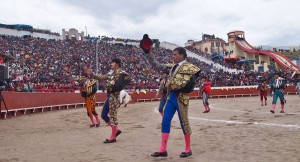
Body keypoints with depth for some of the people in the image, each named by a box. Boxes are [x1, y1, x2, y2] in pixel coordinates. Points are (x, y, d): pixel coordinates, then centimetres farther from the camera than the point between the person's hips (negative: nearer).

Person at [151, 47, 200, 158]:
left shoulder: (188, 67, -10)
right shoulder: (174, 67, 13)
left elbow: (187, 83, -20)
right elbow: (170, 79, 23)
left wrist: (172, 85, -14)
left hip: (181, 98, -7)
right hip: (171, 97, 7)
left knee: (184, 123, 3)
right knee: (165, 122, 4)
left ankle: (188, 149, 18)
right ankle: (163, 149, 10)